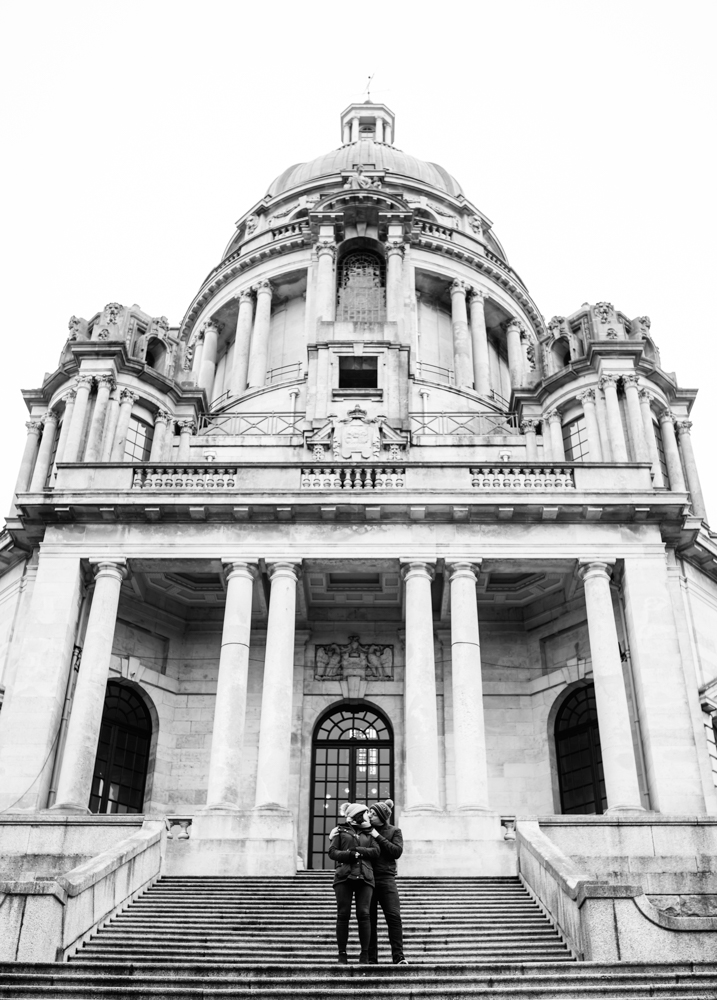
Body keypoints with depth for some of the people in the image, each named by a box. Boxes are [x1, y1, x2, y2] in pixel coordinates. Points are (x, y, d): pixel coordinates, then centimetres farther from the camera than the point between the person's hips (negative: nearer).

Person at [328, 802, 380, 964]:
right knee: (343, 915, -3)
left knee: (364, 914, -7)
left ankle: (365, 954, -2)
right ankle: (342, 954, 3)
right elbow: (332, 852, 3)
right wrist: (350, 855, -12)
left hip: (364, 877, 2)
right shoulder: (341, 831, 13)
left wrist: (356, 850, -5)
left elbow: (376, 852, 6)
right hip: (344, 877, -2)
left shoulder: (368, 834, 20)